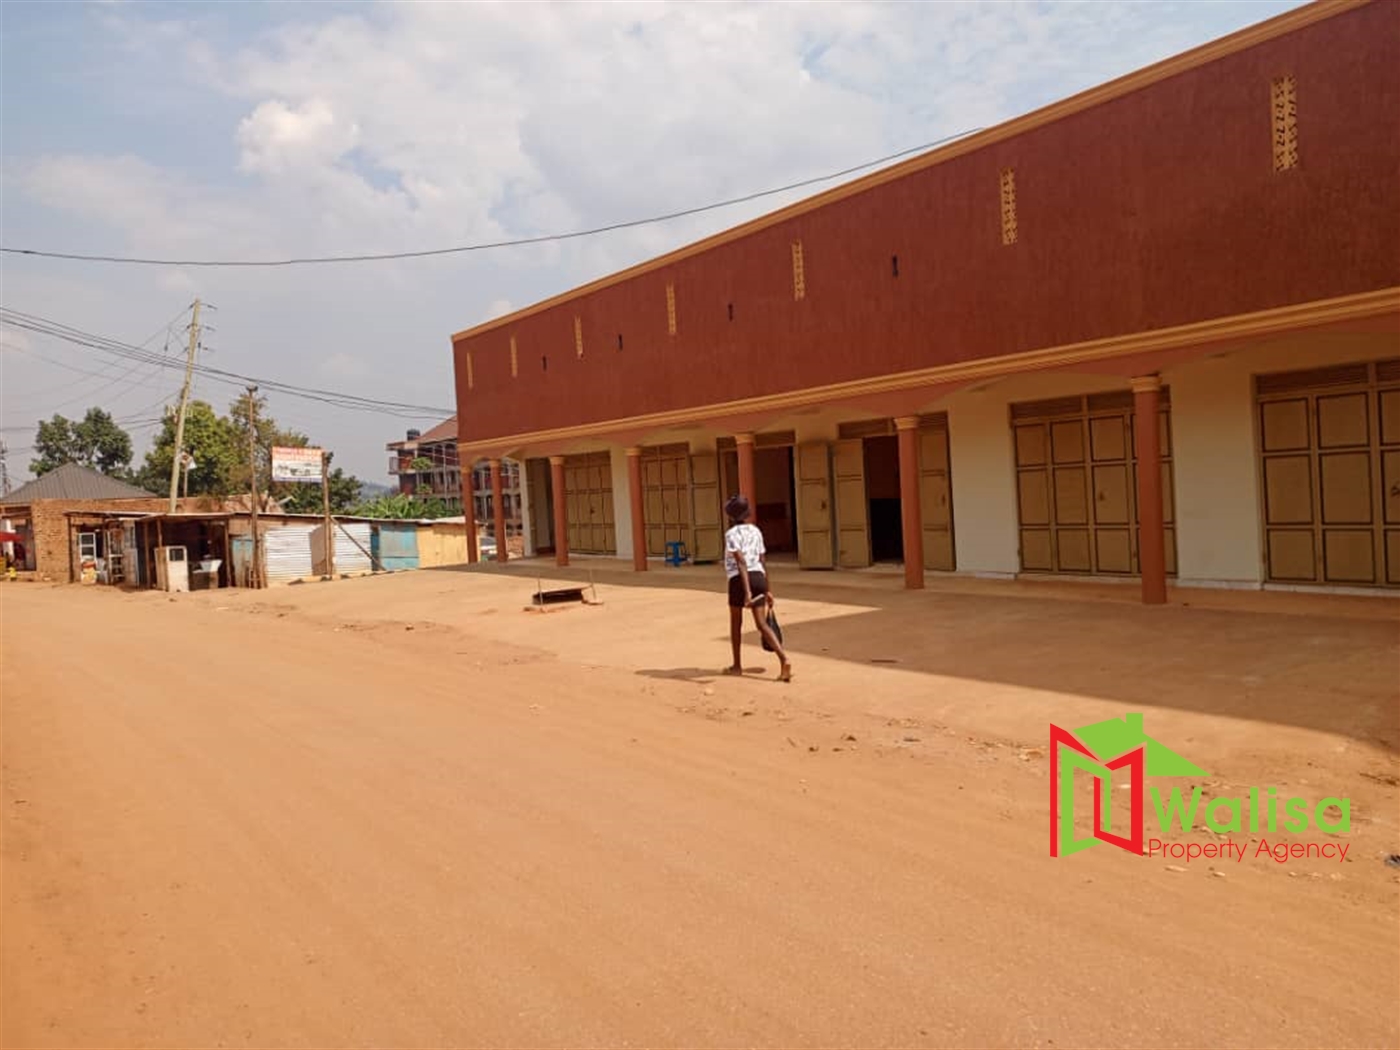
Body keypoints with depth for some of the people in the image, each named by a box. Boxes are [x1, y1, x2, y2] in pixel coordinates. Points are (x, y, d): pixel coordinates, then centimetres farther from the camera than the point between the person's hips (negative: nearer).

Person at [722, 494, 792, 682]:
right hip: (758, 578, 5)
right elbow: (763, 562, 16)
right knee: (762, 624, 2)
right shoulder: (755, 531, 15)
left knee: (735, 622, 15)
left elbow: (741, 563, -18)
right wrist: (768, 590, 19)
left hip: (740, 580, -5)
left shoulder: (731, 534, -7)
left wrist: (746, 591, -25)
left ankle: (737, 665, 26)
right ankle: (784, 659, -18)